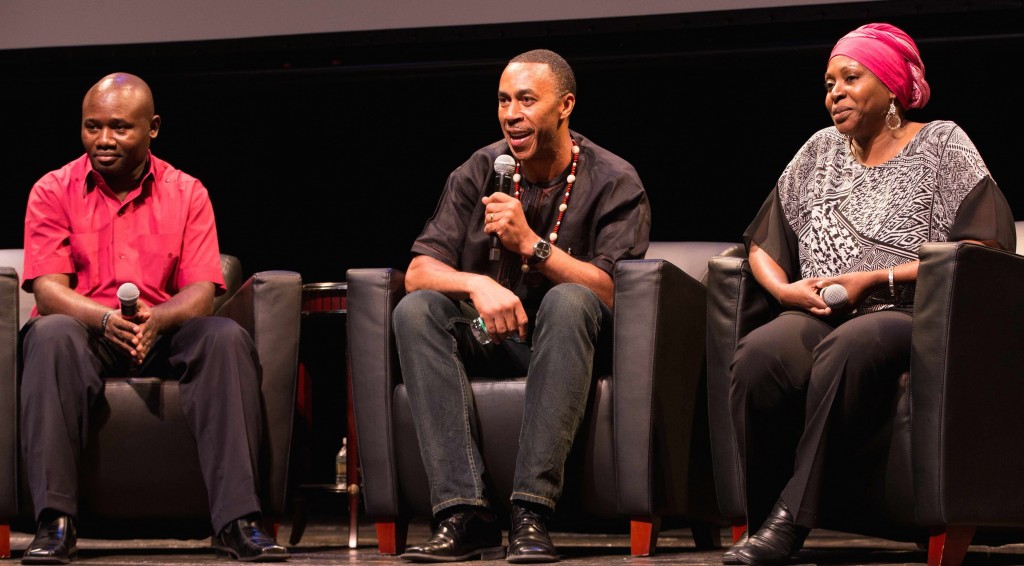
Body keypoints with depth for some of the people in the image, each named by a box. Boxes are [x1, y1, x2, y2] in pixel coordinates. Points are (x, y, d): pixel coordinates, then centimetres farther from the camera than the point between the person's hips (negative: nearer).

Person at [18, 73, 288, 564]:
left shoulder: (187, 193, 6)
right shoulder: (54, 191, 3)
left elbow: (202, 292, -4)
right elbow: (47, 288, -8)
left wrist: (154, 319, -27)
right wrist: (106, 319, -29)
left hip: (164, 335, 1)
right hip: (86, 332, -1)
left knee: (227, 337, -28)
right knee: (51, 334, -35)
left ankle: (237, 520, -33)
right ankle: (55, 522, -38)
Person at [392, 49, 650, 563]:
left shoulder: (614, 182, -5)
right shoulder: (479, 173, 4)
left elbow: (610, 291, -17)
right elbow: (419, 271, -5)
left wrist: (530, 243, -25)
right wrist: (478, 285, -25)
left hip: (567, 345, -3)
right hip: (492, 340, 3)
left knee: (567, 301, -35)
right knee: (416, 311, -25)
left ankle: (531, 512, -40)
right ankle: (465, 515, -35)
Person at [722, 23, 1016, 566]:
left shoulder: (942, 144, 10)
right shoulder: (820, 150, 24)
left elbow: (981, 248, -4)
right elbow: (763, 242, 26)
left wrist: (874, 279, -10)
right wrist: (784, 288, 2)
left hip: (904, 314, -4)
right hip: (820, 315, 4)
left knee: (846, 347, -40)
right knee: (759, 353, -33)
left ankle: (790, 520, -37)